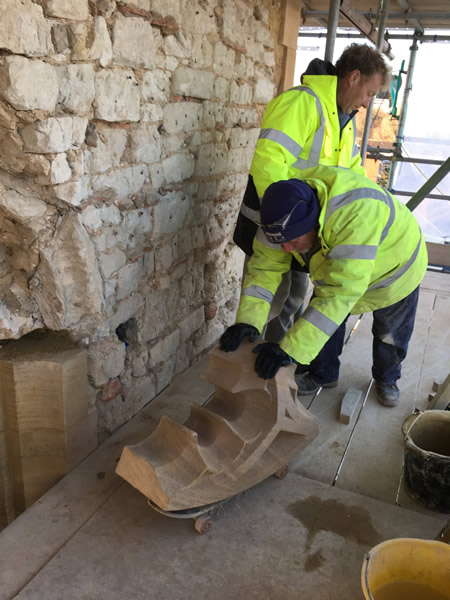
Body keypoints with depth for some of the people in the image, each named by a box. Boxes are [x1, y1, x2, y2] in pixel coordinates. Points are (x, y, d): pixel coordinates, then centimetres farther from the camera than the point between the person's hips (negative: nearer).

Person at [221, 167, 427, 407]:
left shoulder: (356, 214, -49)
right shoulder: (284, 215, -30)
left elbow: (341, 291, -51)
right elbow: (265, 267, -25)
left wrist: (290, 349, -54)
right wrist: (247, 321, -40)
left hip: (394, 267, -4)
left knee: (391, 333, 14)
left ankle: (386, 380, 43)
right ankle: (323, 375, 33)